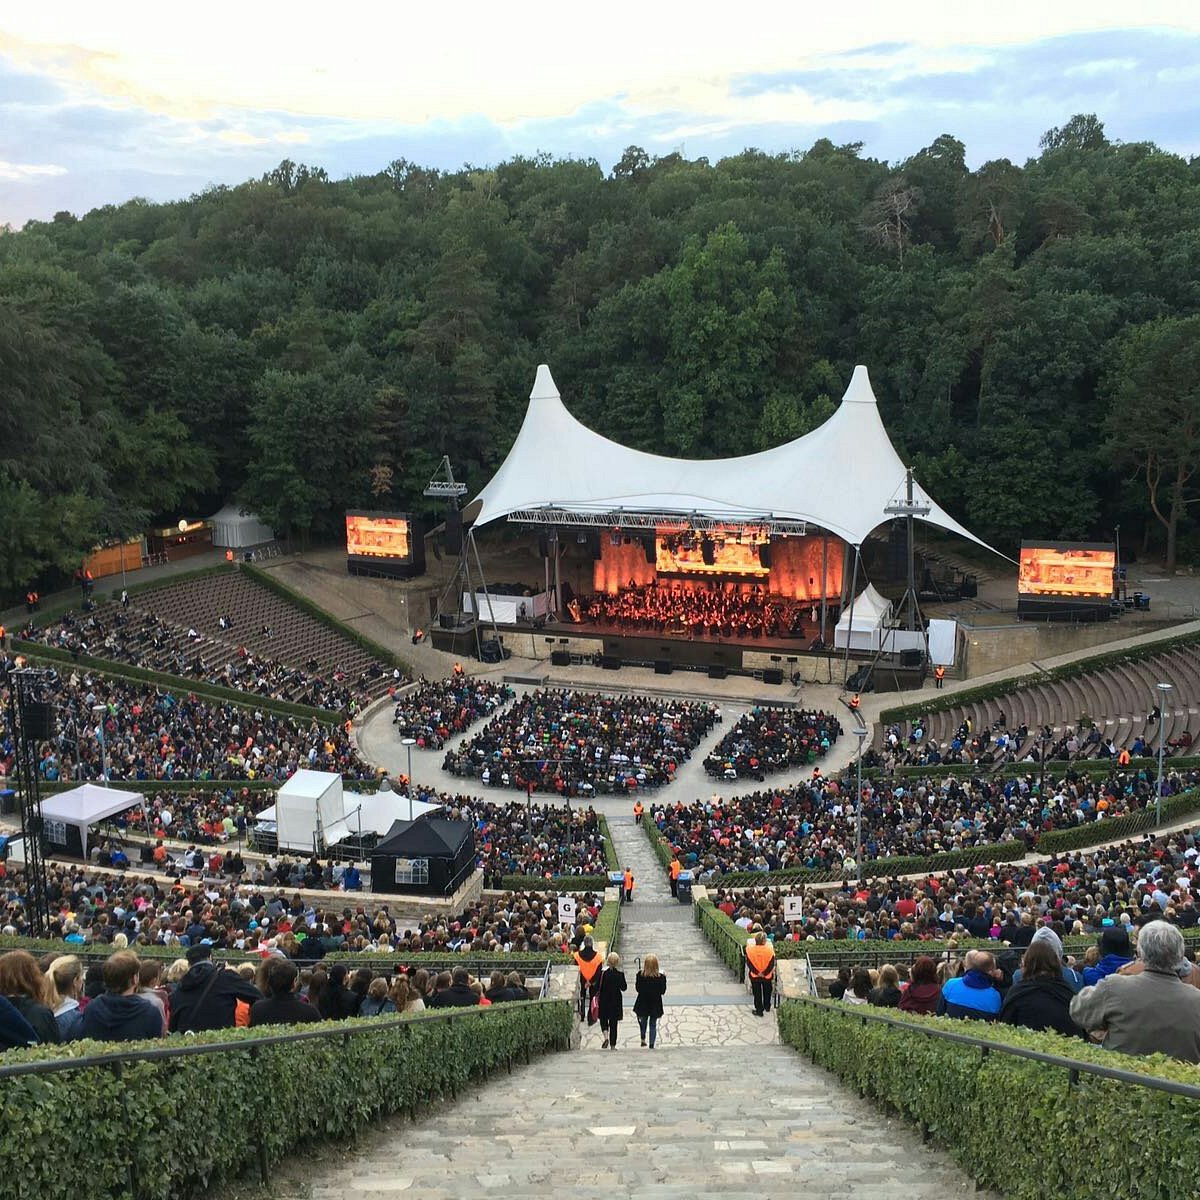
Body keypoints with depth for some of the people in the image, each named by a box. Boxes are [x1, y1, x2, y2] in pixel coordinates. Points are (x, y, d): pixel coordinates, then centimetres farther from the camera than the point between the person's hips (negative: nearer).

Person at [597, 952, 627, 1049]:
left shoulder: (603, 972, -9)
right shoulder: (620, 973, -7)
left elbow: (598, 986, -7)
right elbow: (624, 988, 0)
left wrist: (597, 995, 6)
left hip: (604, 999, -1)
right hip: (616, 1000, 1)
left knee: (603, 1019, 14)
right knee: (614, 1022, 9)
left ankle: (606, 1037, -13)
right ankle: (613, 1045, 9)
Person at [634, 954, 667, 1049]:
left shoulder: (640, 975, -13)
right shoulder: (660, 977, -16)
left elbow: (637, 989, -4)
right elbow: (663, 991, -7)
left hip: (643, 1003, 1)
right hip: (655, 1005, -1)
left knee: (643, 1020, 26)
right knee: (653, 1025, 10)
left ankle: (643, 1039, 19)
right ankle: (651, 1044, 7)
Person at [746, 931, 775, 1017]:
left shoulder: (749, 949, -18)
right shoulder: (770, 949, -22)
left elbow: (749, 963, -13)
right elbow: (772, 964, -16)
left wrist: (756, 972, -8)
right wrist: (765, 973, -9)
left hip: (754, 976, 0)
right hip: (767, 976, 0)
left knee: (757, 993, 17)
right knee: (767, 991, 25)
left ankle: (759, 1010, 24)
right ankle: (767, 1006, 43)